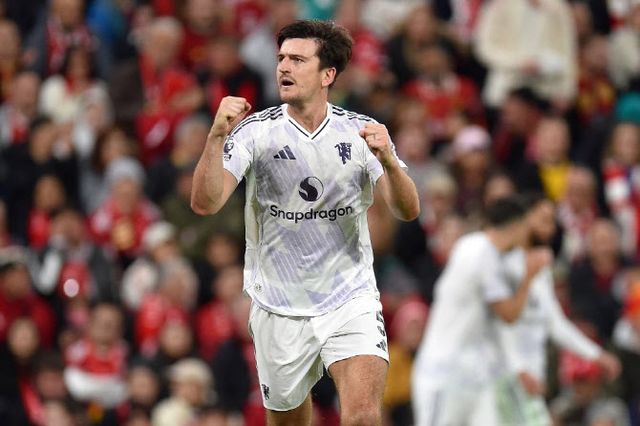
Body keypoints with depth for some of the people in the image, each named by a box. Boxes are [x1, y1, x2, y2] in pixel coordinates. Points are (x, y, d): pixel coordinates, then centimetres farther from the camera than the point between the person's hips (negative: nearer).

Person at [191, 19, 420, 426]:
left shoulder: (361, 132, -2)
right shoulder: (255, 131, -5)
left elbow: (408, 210, -7)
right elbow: (205, 203, -15)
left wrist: (388, 160, -26)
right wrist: (217, 136, -28)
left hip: (351, 300, -1)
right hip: (280, 310, 1)